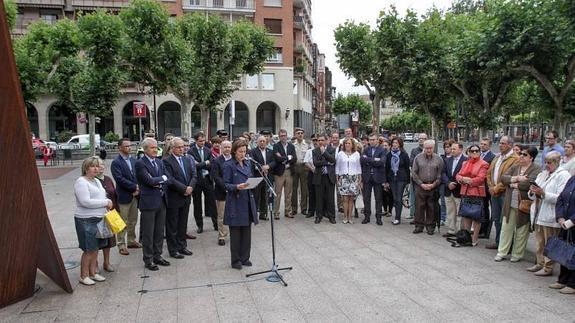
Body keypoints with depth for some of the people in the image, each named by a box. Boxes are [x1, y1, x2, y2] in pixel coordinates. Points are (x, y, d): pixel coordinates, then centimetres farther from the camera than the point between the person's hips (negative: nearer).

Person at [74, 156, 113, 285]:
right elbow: (85, 202, -21)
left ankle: (93, 273, 26)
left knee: (95, 248, 15)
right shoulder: (81, 182, -12)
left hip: (98, 219, 8)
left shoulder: (97, 181, 15)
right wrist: (105, 202, -17)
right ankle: (83, 276, 13)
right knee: (88, 250, -1)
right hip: (86, 221, -8)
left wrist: (107, 203, 4)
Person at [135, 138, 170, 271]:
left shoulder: (159, 162, 12)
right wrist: (162, 178, -5)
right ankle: (148, 260, 14)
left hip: (161, 201, 7)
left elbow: (166, 180, 9)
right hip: (148, 202, -6)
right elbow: (149, 181, -19)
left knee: (160, 231, 13)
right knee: (148, 233, 3)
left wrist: (159, 184, -11)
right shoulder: (140, 163, -10)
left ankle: (157, 256, 26)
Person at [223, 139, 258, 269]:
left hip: (247, 201, 6)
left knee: (247, 231, 10)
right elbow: (225, 184, -9)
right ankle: (235, 260, 14)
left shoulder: (247, 163, 12)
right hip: (235, 202, -6)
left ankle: (245, 258, 22)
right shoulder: (229, 165, -7)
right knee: (235, 232, 2)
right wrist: (237, 187, -25)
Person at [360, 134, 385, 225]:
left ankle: (378, 217, 13)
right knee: (366, 198, 8)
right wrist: (374, 160, -16)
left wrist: (368, 161, -14)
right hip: (367, 176, 3)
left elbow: (382, 162, -18)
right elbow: (361, 160, -8)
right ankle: (367, 216, 18)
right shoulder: (366, 149, 8)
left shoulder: (381, 150, -2)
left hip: (377, 177, -3)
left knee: (378, 198, 4)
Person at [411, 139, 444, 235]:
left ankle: (430, 227, 15)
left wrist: (433, 184, -8)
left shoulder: (438, 159, 4)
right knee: (419, 207, 1)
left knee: (431, 208, 5)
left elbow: (440, 175, 3)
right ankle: (419, 226, 11)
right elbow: (414, 173, 3)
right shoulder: (418, 158, 4)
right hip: (420, 186, 0)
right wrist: (421, 184, -6)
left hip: (433, 187, 0)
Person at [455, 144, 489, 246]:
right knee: (466, 215, 11)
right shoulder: (465, 163, 16)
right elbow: (458, 175, 9)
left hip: (477, 193, -6)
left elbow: (480, 179, -14)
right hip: (465, 192, 6)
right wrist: (463, 179, -11)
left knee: (476, 216, 2)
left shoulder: (483, 164, -4)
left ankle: (475, 238, 9)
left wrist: (467, 180, -8)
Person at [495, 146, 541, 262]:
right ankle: (502, 253, 17)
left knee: (521, 231, 7)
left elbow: (530, 183, -23)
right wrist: (516, 178, -15)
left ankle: (517, 255, 21)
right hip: (510, 204, 5)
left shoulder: (537, 169, -8)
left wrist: (514, 184, -10)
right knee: (506, 228, 9)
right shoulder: (514, 167, 12)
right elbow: (503, 178, 0)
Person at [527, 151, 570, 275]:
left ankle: (548, 268, 11)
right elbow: (533, 196, 17)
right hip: (538, 214, 7)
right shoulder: (542, 174, 15)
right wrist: (532, 192, -4)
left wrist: (543, 193, -23)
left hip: (551, 217, -7)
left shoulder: (563, 175, -8)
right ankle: (540, 264, 27)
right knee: (539, 243, 15)